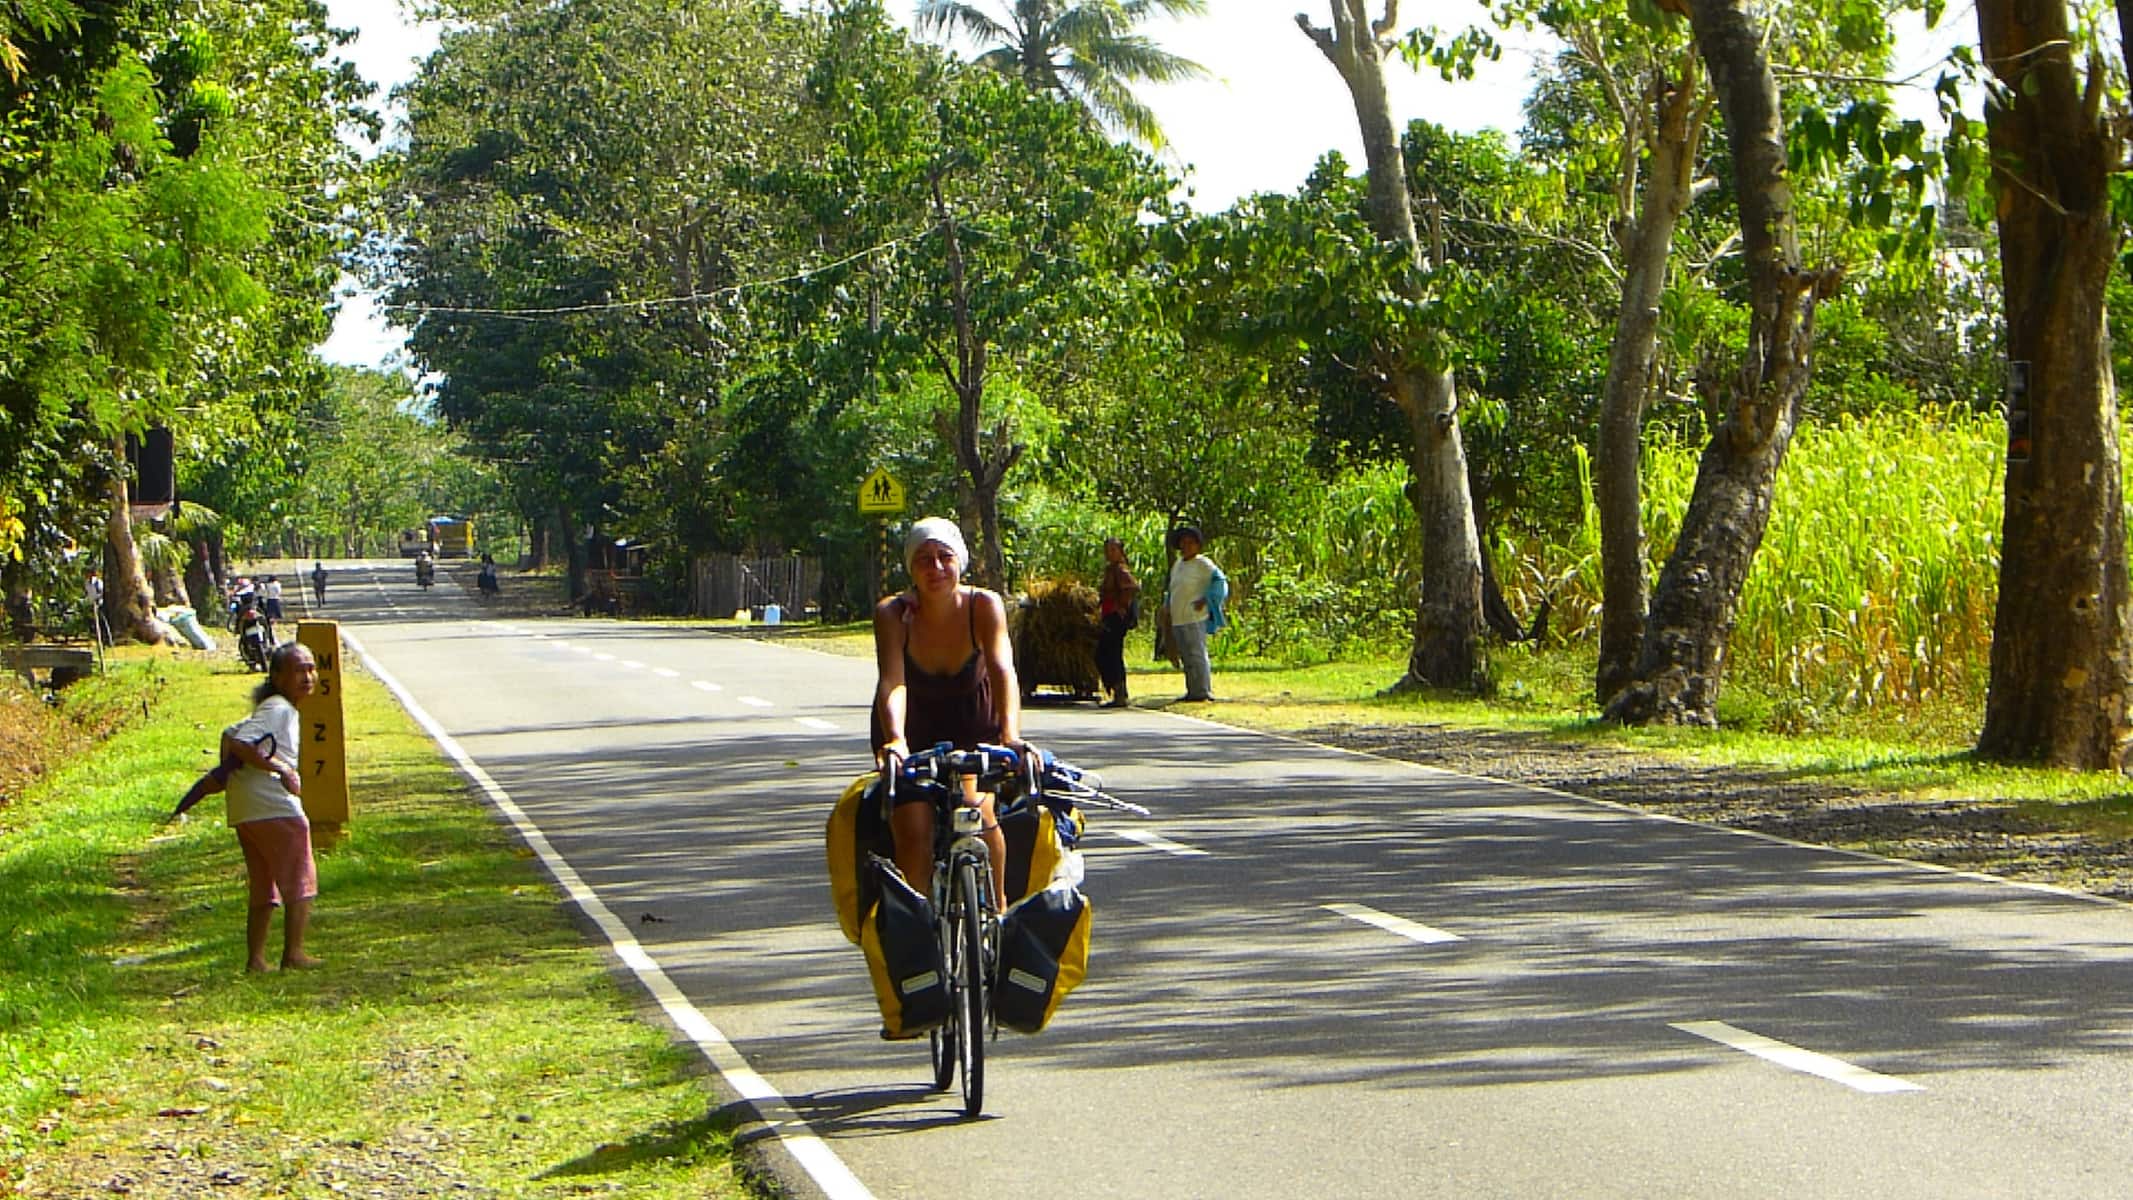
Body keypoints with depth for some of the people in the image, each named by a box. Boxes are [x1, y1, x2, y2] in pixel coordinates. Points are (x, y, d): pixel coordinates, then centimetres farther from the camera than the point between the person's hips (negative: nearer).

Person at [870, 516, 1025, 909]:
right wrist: (895, 741, -54)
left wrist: (1010, 736, -51)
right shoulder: (892, 614, -23)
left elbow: (1003, 670, -34)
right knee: (913, 835, -14)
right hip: (913, 731, 0)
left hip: (973, 728, 0)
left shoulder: (985, 605, -22)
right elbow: (892, 683, -35)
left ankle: (997, 904, 1)